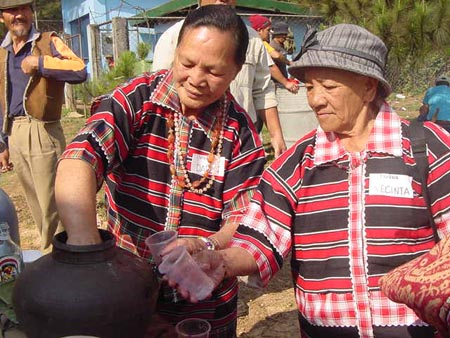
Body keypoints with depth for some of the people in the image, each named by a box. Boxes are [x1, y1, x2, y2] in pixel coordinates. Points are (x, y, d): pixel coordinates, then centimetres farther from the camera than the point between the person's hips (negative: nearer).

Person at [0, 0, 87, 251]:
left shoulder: (48, 42, -2)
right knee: (37, 207, 14)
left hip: (42, 133, -6)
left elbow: (80, 71, -20)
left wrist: (38, 63, -20)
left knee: (51, 205, -2)